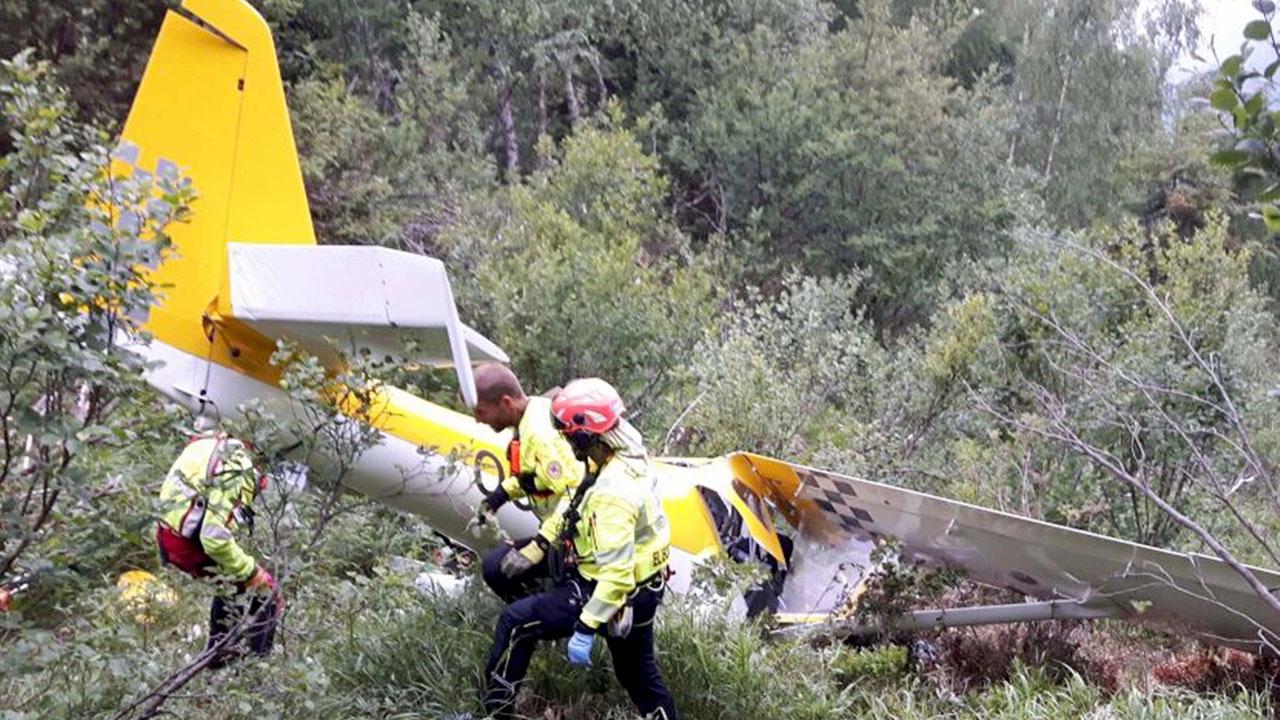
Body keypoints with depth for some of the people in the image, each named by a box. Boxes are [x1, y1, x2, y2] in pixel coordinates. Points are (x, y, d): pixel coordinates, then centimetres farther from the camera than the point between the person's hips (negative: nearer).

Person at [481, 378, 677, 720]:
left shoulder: (613, 493, -32)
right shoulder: (628, 457, -3)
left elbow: (616, 574, -33)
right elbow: (575, 504, 10)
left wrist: (586, 629, -29)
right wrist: (538, 544, 11)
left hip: (615, 595, -9)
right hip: (642, 592, 9)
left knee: (516, 622, 0)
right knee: (638, 672, 25)